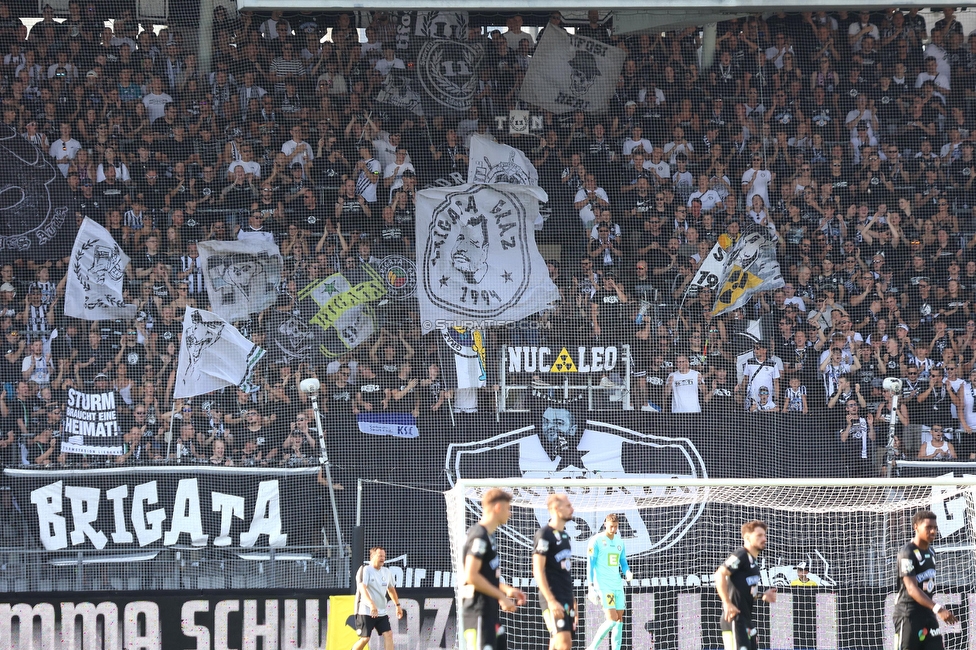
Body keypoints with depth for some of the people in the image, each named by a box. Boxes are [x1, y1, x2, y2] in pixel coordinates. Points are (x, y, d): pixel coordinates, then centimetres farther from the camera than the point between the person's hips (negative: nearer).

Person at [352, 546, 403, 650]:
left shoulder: (386, 572, 11)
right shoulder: (365, 570, -13)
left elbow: (391, 589, 27)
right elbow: (362, 588, -28)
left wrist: (398, 605, 28)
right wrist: (371, 604, -41)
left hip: (381, 612, 7)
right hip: (365, 611, -7)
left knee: (388, 634, -7)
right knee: (365, 639, -6)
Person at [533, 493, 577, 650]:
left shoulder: (564, 535, 17)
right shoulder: (544, 534, -10)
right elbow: (538, 571, -15)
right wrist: (551, 601, -21)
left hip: (566, 600, 9)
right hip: (554, 599, -9)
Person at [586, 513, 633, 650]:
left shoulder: (619, 542, 13)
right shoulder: (596, 541, -6)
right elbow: (591, 564, -7)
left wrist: (628, 573, -5)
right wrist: (591, 586, -12)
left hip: (617, 586, 7)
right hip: (603, 586, -7)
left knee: (619, 620, 2)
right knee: (612, 619, -14)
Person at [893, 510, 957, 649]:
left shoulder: (930, 553, 12)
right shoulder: (908, 553, -16)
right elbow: (912, 589, -26)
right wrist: (938, 609, -35)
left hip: (928, 614, 8)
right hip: (908, 615, -8)